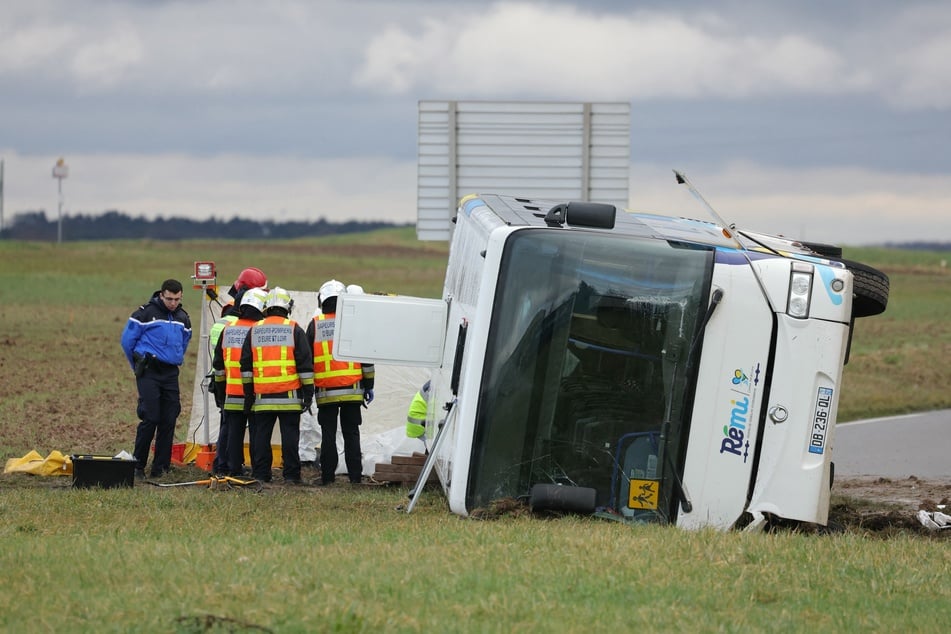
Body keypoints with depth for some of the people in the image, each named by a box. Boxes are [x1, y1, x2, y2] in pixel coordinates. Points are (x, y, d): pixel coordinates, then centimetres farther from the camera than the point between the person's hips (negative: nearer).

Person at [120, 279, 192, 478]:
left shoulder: (182, 318, 12)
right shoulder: (146, 313, -7)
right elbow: (127, 340, 0)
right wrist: (138, 366, 11)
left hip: (170, 374, 6)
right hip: (149, 373, -5)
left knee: (169, 421, 1)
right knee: (150, 418, -11)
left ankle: (161, 466, 7)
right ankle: (138, 465, -2)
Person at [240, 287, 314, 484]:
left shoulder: (254, 330, 9)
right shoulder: (294, 330, 0)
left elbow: (246, 365, 11)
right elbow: (305, 363, -2)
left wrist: (248, 393, 16)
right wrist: (308, 391, 2)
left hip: (262, 396, 2)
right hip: (289, 394, -2)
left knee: (261, 436, 7)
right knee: (289, 435, -1)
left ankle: (260, 474, 7)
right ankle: (291, 474, -2)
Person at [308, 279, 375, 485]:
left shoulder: (315, 325, 3)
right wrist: (368, 385, 10)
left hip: (325, 392, 0)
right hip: (352, 390, 0)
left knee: (328, 435, 4)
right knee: (351, 433, 4)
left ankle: (327, 475, 2)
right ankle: (355, 475, 1)